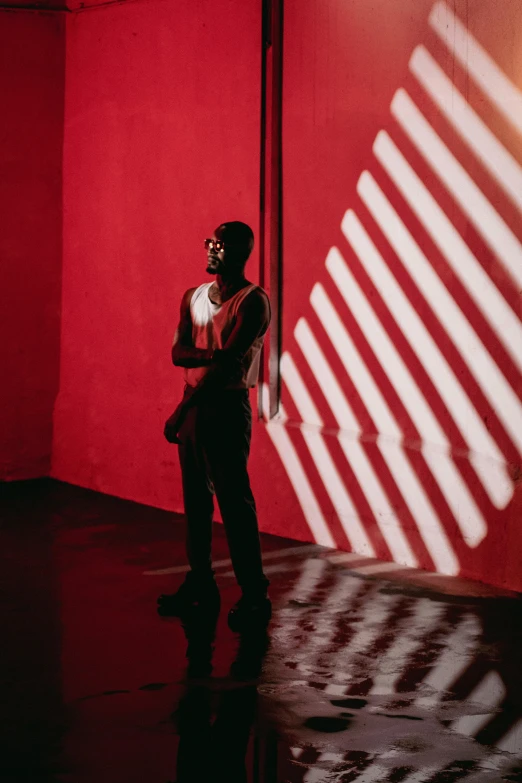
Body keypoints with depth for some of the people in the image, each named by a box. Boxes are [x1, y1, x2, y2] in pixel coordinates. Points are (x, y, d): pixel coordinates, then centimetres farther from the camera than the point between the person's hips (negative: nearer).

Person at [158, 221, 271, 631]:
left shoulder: (253, 302, -9)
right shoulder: (194, 297, 13)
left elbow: (229, 363, -15)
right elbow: (178, 353, 2)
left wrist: (180, 411, -14)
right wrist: (212, 354, -20)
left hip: (227, 408, -7)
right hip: (194, 406, 7)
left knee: (235, 501, -7)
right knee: (196, 498, 11)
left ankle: (255, 595, -3)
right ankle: (200, 583, 21)